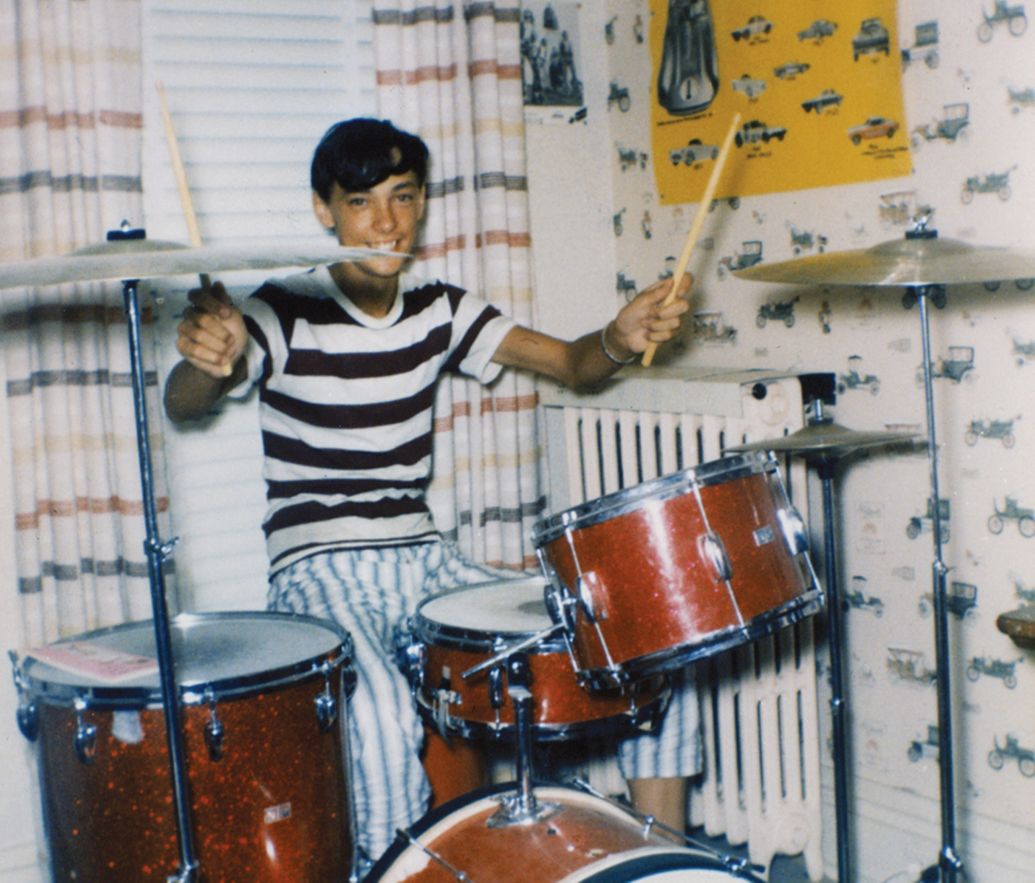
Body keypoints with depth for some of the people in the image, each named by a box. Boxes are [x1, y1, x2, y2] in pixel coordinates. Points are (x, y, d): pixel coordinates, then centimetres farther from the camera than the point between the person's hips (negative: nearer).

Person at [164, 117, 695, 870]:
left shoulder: (439, 308, 6)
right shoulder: (287, 312, -9)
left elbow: (571, 364, 3)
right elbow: (182, 407, -19)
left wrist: (621, 339, -20)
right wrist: (206, 359, -43)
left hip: (424, 557, 5)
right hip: (321, 570, -5)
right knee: (382, 709, -36)